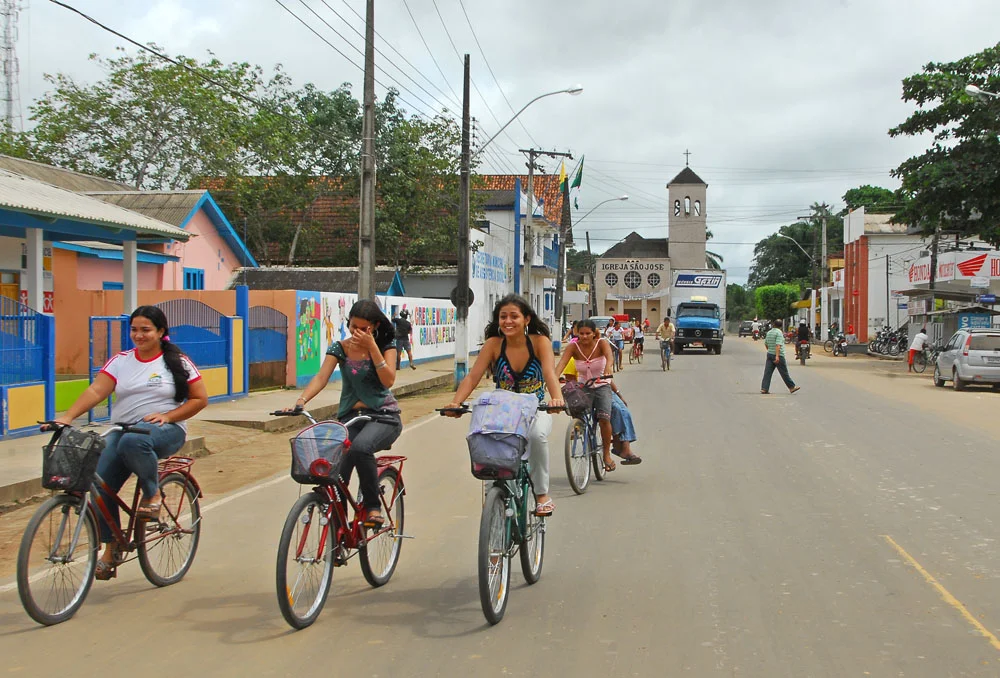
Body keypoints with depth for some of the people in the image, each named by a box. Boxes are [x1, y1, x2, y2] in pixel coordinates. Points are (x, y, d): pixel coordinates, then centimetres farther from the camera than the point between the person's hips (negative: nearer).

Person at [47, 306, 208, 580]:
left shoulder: (178, 362, 2)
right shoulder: (120, 361, 9)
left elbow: (199, 398, 1)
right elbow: (96, 391, -3)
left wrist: (167, 416, -12)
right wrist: (67, 416, -19)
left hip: (164, 431, -4)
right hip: (122, 430, 4)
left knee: (133, 441, -39)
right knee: (100, 484, -14)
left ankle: (153, 493, -13)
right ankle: (111, 548, 5)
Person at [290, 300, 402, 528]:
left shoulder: (386, 345, -1)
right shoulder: (340, 348, 2)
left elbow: (388, 380, -14)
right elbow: (321, 377, -11)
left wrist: (372, 347, -20)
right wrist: (301, 401, -28)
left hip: (383, 416, -3)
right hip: (350, 417, 3)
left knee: (360, 447, -36)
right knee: (336, 473, -21)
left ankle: (372, 506, -18)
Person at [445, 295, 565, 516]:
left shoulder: (539, 341, -11)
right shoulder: (494, 344, -7)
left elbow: (549, 372, -28)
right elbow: (472, 377, -15)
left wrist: (556, 397, -49)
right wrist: (455, 402, -33)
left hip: (536, 411, -1)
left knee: (537, 435, -34)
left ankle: (542, 494, -14)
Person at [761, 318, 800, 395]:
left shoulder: (769, 332, 10)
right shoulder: (779, 332, -12)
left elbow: (766, 344, 19)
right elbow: (778, 345, -21)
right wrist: (777, 356, -27)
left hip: (769, 354, 7)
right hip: (778, 355, -7)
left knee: (767, 372, 2)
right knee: (784, 373, 2)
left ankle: (764, 389, -5)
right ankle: (791, 387, 13)